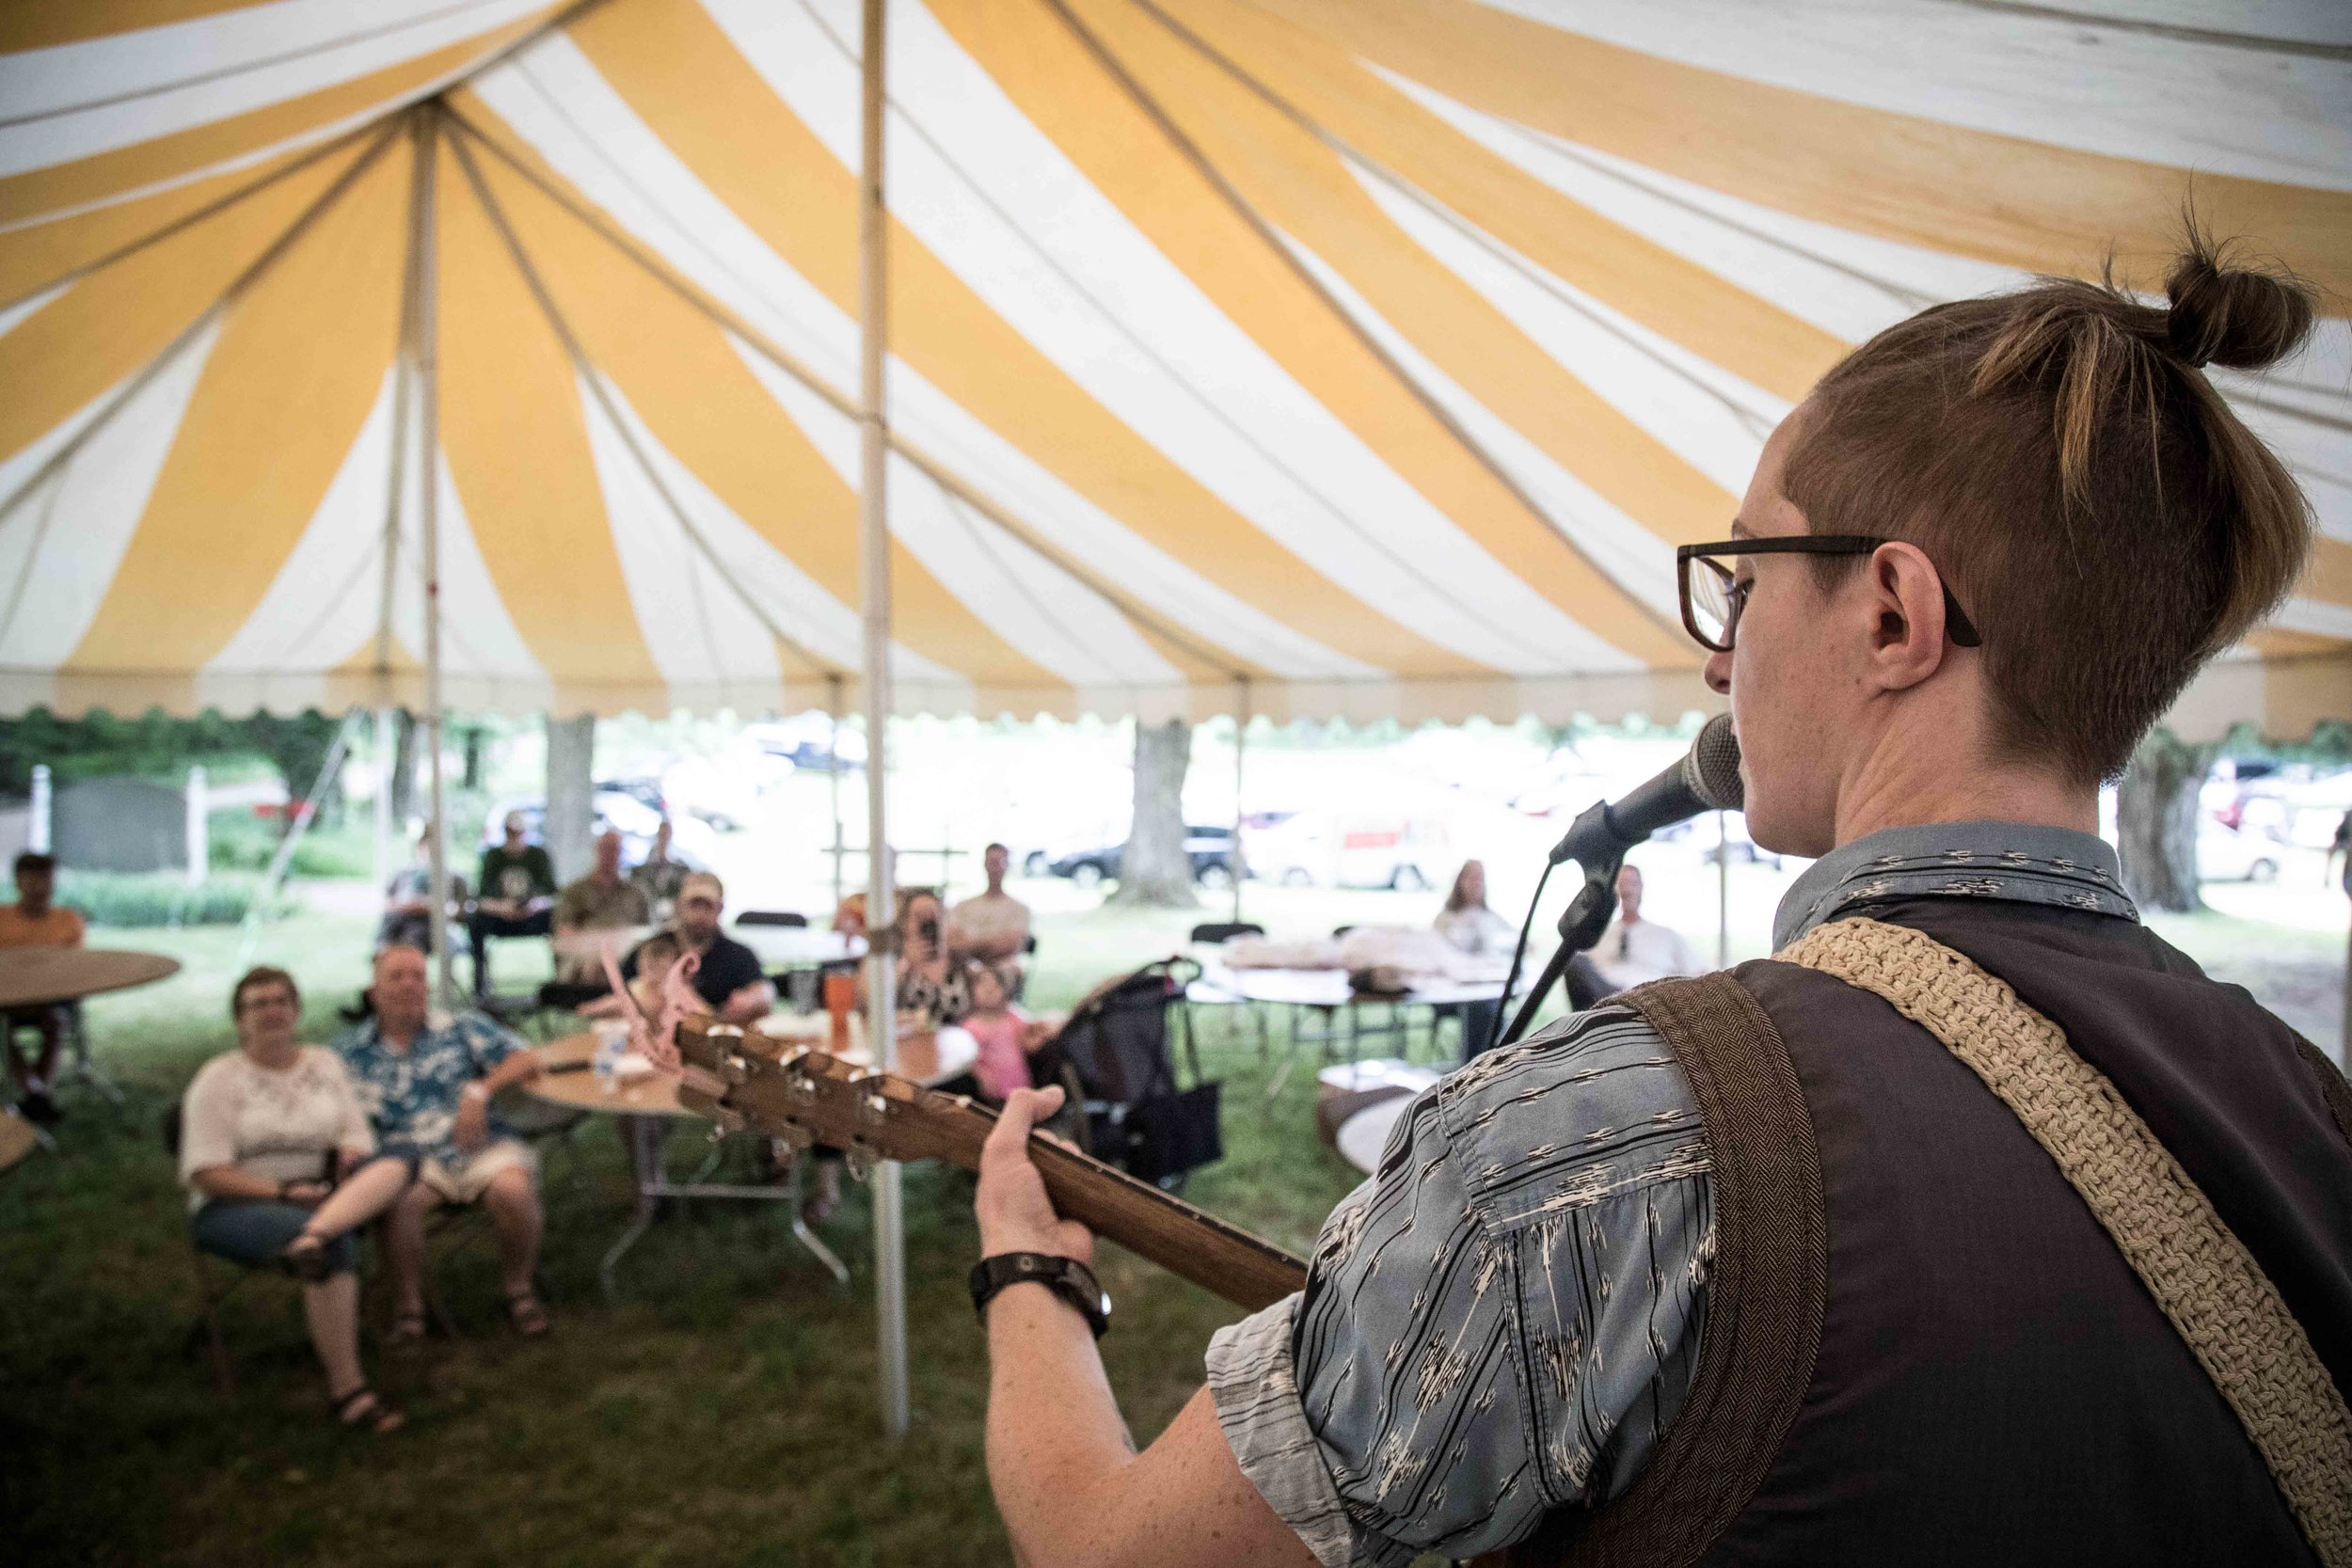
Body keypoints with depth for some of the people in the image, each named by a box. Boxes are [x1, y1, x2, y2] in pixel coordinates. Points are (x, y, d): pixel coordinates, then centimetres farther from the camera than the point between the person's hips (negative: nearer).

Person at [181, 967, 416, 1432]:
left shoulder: (326, 1063, 15)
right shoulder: (218, 1078, 1)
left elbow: (359, 1141, 11)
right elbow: (206, 1174, -8)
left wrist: (350, 1157, -14)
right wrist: (283, 1193, -20)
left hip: (318, 1195, 5)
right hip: (238, 1205, -5)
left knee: (397, 1165, -26)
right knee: (338, 1248, -36)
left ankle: (310, 1239, -53)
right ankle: (346, 1388, -31)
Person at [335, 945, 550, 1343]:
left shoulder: (462, 1028, 13)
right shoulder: (350, 1051, 15)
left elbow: (526, 1062, 5)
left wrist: (481, 1090, -11)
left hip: (479, 1147, 0)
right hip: (406, 1158, 0)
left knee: (513, 1189, -31)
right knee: (397, 1200, -34)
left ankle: (519, 1289, -6)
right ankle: (407, 1307, -14)